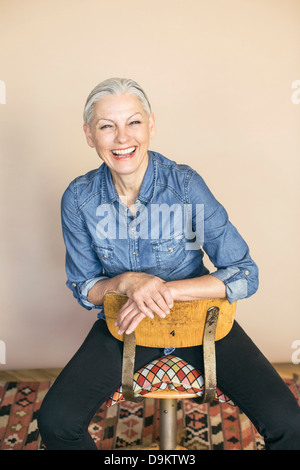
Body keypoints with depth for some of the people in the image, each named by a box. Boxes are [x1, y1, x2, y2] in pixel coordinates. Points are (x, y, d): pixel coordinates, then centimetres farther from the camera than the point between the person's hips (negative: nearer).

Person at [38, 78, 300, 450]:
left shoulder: (185, 184, -17)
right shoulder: (79, 199, -11)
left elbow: (245, 275, -16)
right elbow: (83, 289, -1)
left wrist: (166, 289, -28)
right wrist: (127, 282, -22)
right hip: (125, 322, 2)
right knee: (55, 423, -17)